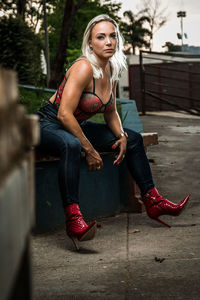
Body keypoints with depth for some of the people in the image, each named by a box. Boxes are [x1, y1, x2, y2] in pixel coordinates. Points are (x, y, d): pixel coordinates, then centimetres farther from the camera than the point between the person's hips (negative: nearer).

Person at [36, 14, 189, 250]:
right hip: (48, 125, -9)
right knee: (71, 145, -42)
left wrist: (121, 136, -5)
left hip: (76, 127, 9)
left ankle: (153, 202, 14)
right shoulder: (84, 67, -25)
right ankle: (73, 218, -44)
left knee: (133, 138, 9)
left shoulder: (112, 70, 1)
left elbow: (110, 112, 13)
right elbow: (64, 114, -29)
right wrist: (89, 149, -25)